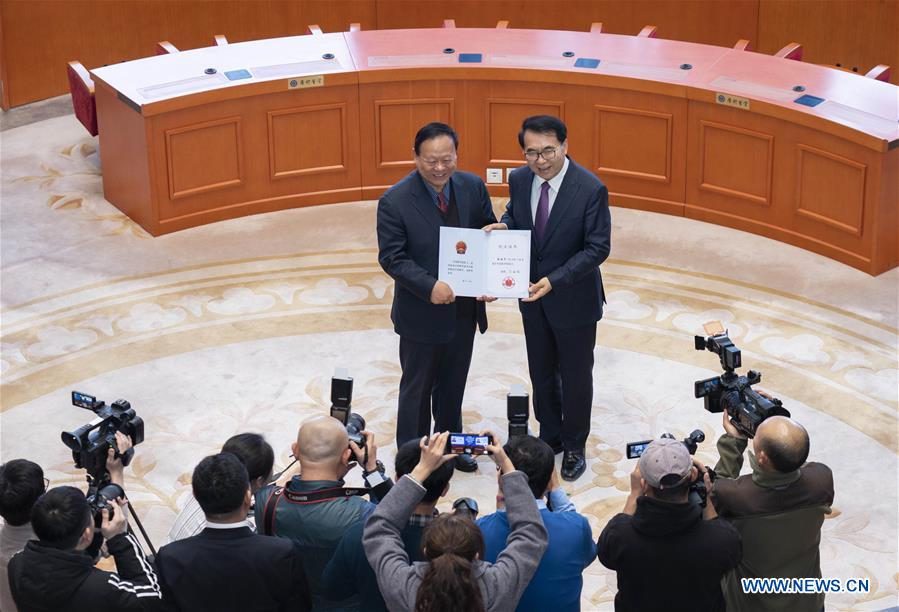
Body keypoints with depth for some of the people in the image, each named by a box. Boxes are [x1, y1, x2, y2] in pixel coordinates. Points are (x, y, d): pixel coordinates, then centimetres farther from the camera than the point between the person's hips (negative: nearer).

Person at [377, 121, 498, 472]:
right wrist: (429, 287, -31)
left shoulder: (473, 187, -4)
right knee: (417, 389, 11)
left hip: (464, 308, 5)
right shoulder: (395, 202, -18)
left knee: (453, 385, 22)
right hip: (422, 313, -4)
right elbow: (391, 257, -18)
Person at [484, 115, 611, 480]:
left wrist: (554, 280, -28)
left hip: (573, 299, -5)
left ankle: (574, 445, 32)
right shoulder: (519, 180, -7)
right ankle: (550, 434, 41)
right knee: (541, 371, 21)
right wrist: (503, 226, -14)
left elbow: (598, 248, -20)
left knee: (575, 375, 13)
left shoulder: (591, 189, -23)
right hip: (533, 296, 5)